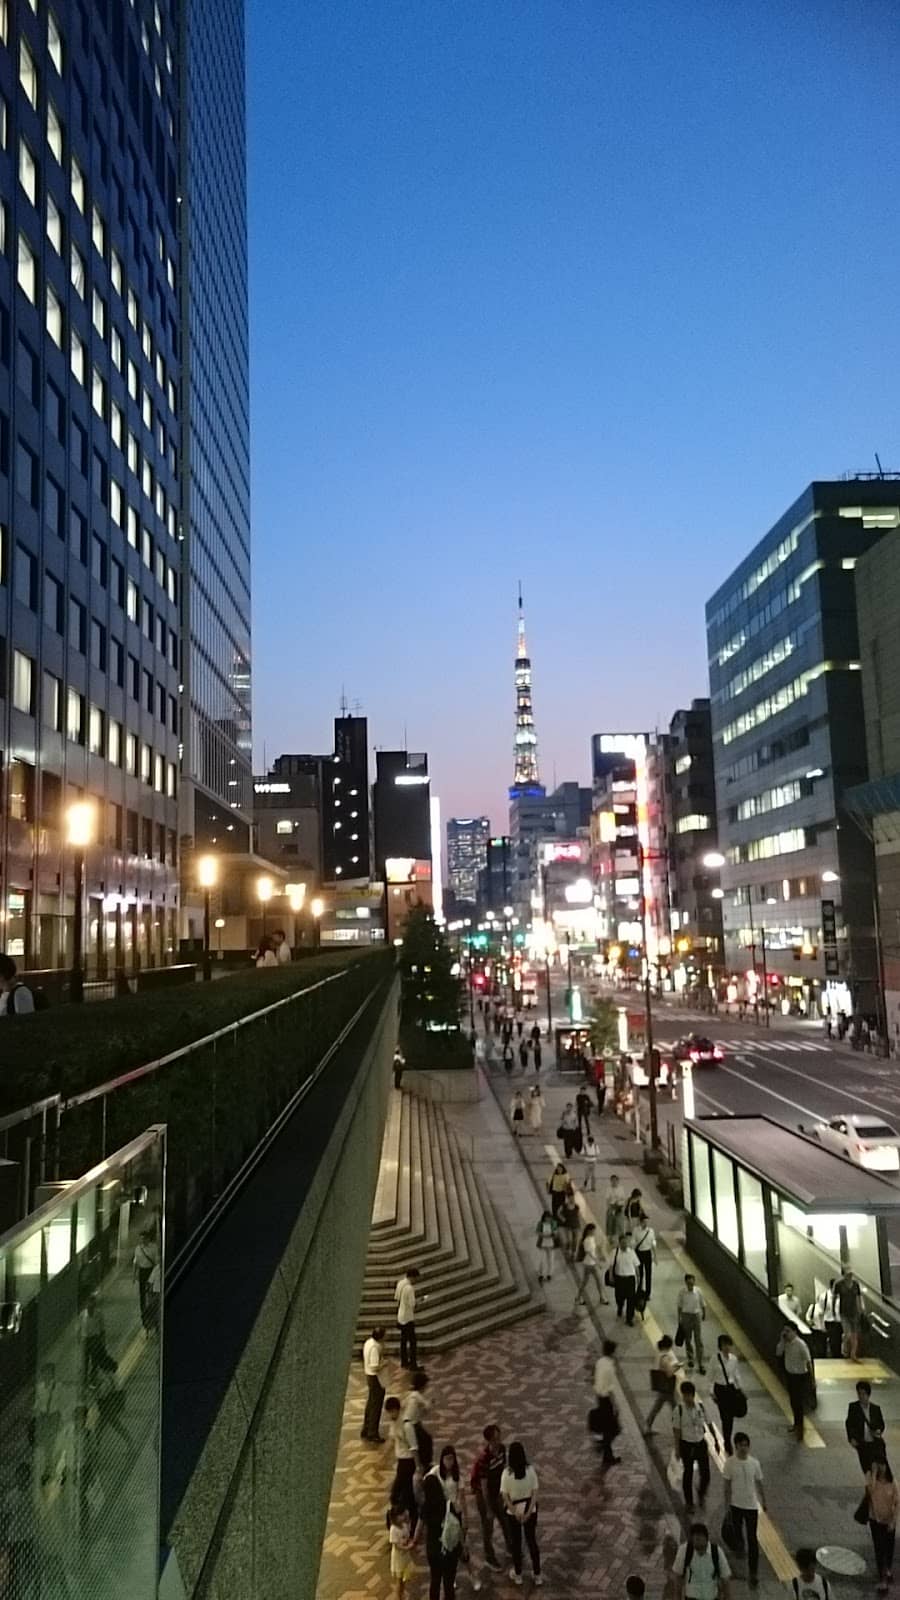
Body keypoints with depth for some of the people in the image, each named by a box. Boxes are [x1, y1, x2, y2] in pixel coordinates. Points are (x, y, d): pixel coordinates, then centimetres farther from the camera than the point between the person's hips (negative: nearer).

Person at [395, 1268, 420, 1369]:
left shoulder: (400, 1283, -1)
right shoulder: (409, 1288, -27)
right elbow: (412, 1305, -23)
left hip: (401, 1316, 9)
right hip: (408, 1318, -9)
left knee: (403, 1339, 19)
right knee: (412, 1341, 3)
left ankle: (404, 1361, 29)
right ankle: (413, 1363, 8)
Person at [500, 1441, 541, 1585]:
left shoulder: (507, 1473, -20)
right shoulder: (530, 1470, -16)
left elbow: (505, 1496, -15)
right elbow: (535, 1493, -12)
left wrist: (515, 1513, -9)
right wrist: (528, 1512, -9)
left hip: (513, 1512, -1)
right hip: (529, 1510, 2)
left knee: (516, 1543, 18)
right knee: (532, 1541, 19)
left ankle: (518, 1575, 33)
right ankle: (537, 1575, 30)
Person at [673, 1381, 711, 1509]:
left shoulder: (700, 1406, -7)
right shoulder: (679, 1409, -14)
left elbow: (704, 1425, 4)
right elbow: (676, 1430, -8)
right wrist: (677, 1448, -8)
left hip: (700, 1442, 2)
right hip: (686, 1444, -2)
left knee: (705, 1472, 2)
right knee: (688, 1472, 9)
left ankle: (702, 1494, 32)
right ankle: (689, 1502, 26)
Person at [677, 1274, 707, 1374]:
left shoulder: (698, 1291, -13)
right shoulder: (682, 1292, -12)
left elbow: (703, 1304, 3)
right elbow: (679, 1306, -1)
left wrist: (704, 1315, 15)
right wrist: (679, 1319, 4)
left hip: (696, 1316, -1)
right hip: (686, 1316, 1)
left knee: (699, 1340, -1)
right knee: (688, 1340, 14)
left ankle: (700, 1364, 8)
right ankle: (690, 1359, 35)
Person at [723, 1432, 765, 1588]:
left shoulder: (754, 1463, -10)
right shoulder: (730, 1462, -13)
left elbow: (759, 1483, 3)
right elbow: (727, 1485, -6)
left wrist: (763, 1502, 9)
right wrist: (727, 1504, -6)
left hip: (752, 1505, 0)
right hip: (736, 1505, 0)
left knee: (752, 1539, -2)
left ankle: (753, 1573, 4)